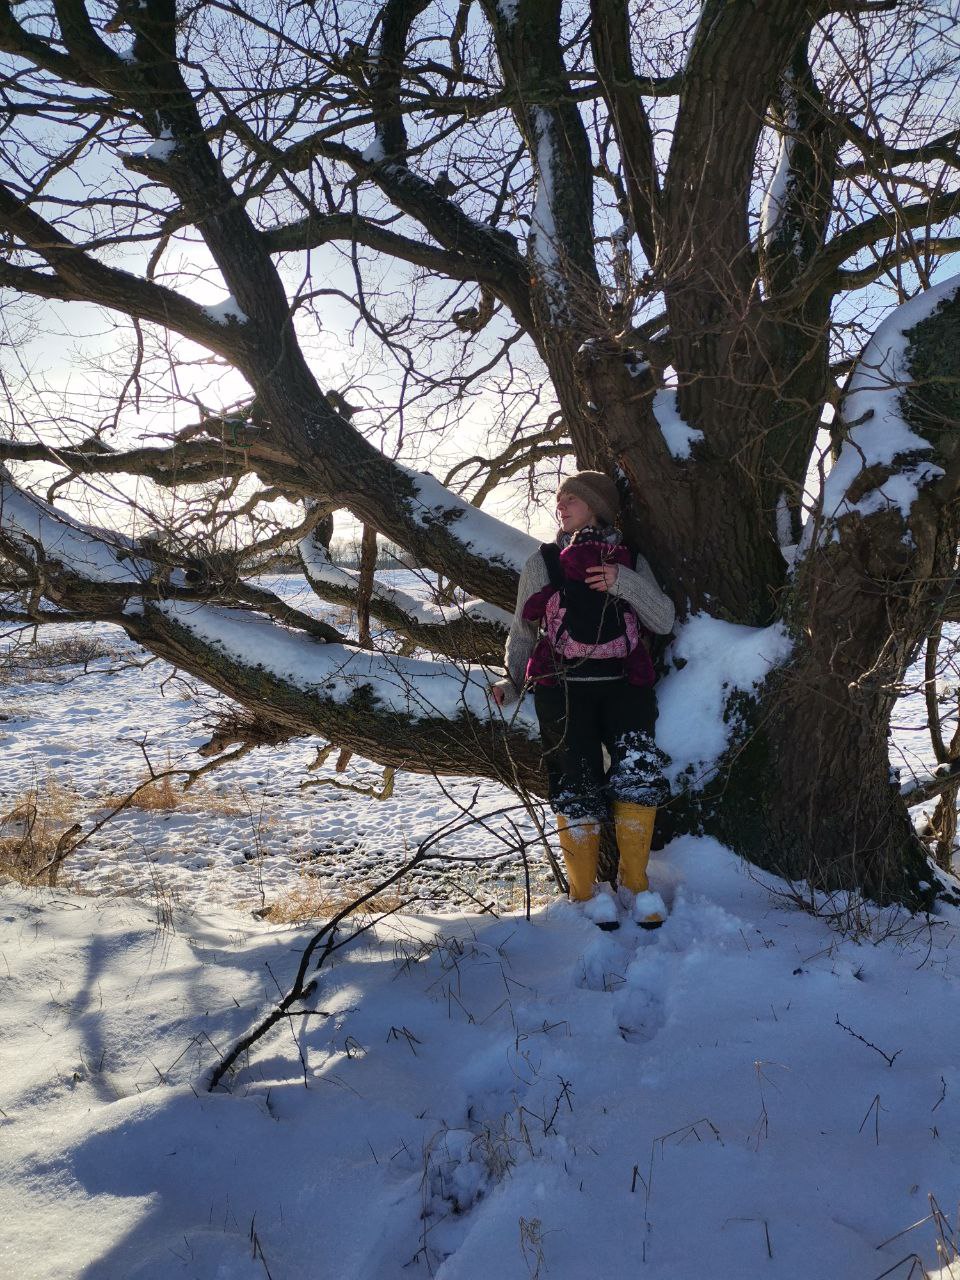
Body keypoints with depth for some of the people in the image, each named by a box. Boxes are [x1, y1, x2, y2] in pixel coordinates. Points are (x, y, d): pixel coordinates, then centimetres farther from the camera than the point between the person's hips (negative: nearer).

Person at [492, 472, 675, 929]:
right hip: (563, 685, 0)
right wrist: (512, 683, 6)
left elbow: (664, 621, 4)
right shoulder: (542, 562, 16)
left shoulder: (632, 563, 16)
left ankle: (634, 882, -2)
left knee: (640, 771, -19)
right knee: (578, 788, -9)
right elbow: (523, 630, 19)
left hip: (623, 682, 1)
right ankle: (585, 891, 8)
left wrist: (624, 583, -9)